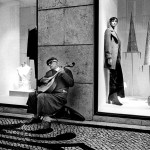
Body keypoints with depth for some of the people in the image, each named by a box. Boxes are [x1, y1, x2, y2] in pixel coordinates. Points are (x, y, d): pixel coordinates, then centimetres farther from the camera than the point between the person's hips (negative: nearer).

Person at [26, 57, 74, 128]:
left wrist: (63, 73, -19)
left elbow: (71, 83, -11)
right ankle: (36, 117, 6)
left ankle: (47, 120, -25)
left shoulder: (66, 70, 4)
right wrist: (42, 80, 1)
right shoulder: (49, 72, 23)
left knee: (41, 96, -28)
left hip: (60, 95, -7)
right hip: (49, 92, 7)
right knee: (32, 95, -5)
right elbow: (39, 83, 24)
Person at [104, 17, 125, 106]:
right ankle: (112, 98, -5)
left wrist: (119, 58, 18)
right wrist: (109, 57, -18)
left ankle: (113, 98, 10)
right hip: (112, 58, -9)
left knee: (118, 77, 5)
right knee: (113, 77, -9)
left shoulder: (114, 32, 25)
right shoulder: (108, 30, -1)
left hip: (116, 59, 9)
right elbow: (107, 44, -11)